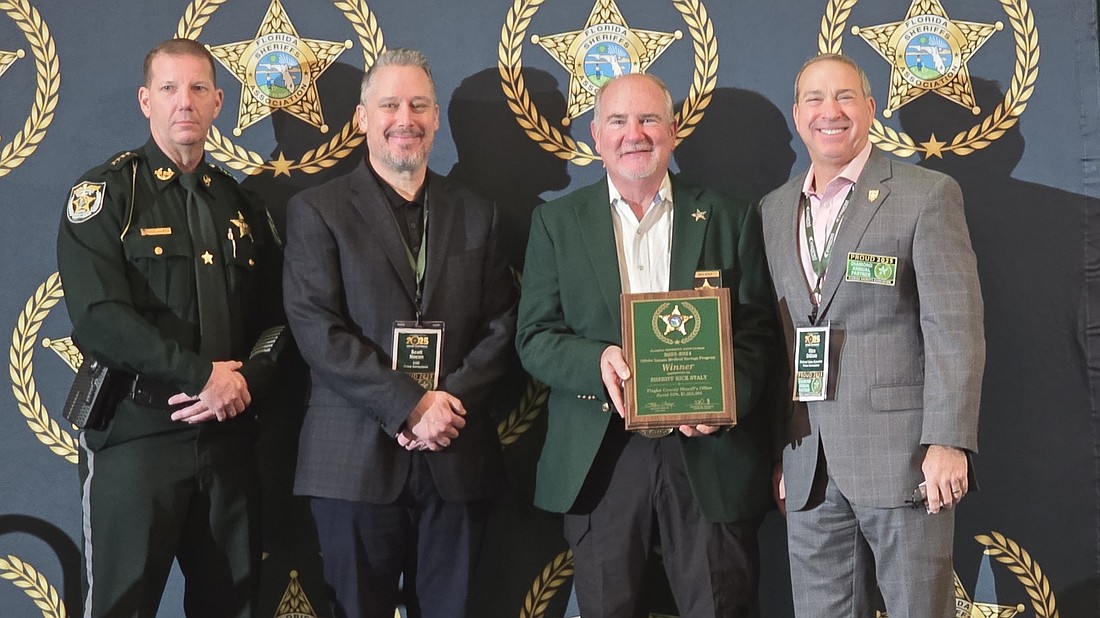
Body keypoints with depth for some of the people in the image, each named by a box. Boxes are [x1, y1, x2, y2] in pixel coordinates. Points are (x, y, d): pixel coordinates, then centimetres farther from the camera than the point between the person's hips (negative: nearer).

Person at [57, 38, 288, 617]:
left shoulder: (240, 204, 14)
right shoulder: (104, 194, -2)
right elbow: (98, 316, -15)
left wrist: (246, 382, -9)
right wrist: (202, 376, -16)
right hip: (134, 433, -4)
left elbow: (274, 318, 11)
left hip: (228, 434, 5)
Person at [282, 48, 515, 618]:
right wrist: (409, 406, -14)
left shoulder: (475, 215, 13)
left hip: (457, 459, 3)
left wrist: (450, 400, -9)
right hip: (356, 460, -3)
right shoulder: (317, 210, 2)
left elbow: (502, 323, 8)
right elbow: (316, 328, -8)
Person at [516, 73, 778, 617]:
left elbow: (757, 330, 5)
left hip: (708, 452, 0)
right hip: (601, 460, 0)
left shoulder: (729, 219, 8)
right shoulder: (557, 223, 8)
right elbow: (533, 337, 3)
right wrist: (597, 362, -17)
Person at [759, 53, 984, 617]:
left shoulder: (927, 195, -3)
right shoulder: (774, 210, 13)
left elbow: (954, 328, -8)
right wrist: (779, 451, 14)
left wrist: (948, 442, -16)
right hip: (809, 466, 5)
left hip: (902, 458, -5)